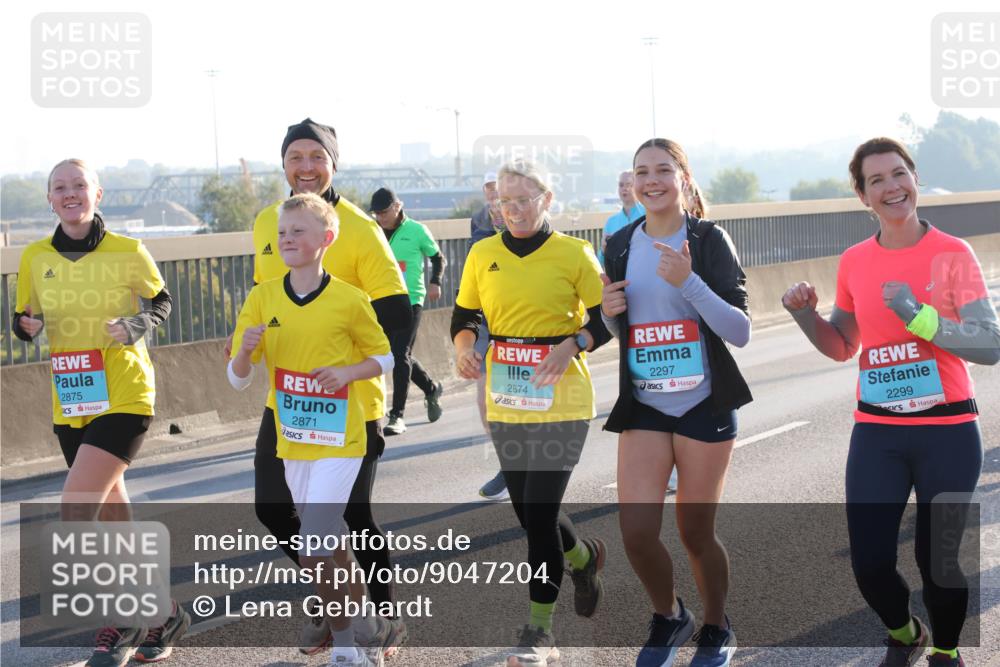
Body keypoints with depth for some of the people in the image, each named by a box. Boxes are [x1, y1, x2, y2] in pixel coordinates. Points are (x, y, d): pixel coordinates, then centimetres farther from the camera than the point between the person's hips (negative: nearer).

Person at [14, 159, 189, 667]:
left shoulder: (128, 252, -7)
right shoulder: (35, 258, 2)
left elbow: (161, 301, 8)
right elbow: (26, 318, 12)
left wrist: (138, 325, -12)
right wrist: (26, 325, -11)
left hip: (124, 398, -5)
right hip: (70, 405, 5)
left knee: (76, 514, -16)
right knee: (113, 515, 13)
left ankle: (119, 622, 2)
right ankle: (161, 613, 29)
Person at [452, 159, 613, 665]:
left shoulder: (573, 254, -4)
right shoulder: (483, 255, 6)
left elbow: (606, 319, -1)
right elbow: (464, 317, 13)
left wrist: (572, 344, -19)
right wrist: (465, 347, -8)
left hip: (560, 401, -5)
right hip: (505, 404, 5)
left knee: (539, 513, -10)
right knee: (528, 510, 14)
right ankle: (585, 557, 47)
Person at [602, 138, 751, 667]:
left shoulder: (709, 241, -7)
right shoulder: (620, 246, 5)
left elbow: (740, 332, -13)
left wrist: (688, 282, -24)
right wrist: (609, 312, -5)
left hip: (704, 406, -3)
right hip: (643, 407, 3)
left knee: (695, 534, 5)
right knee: (636, 534, -7)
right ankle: (668, 618, 22)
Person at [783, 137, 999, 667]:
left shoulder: (953, 254, -7)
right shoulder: (854, 262, 4)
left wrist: (919, 316, -24)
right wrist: (805, 314, -1)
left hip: (947, 433, -3)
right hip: (876, 434, 3)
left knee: (939, 559, 2)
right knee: (869, 562, -1)